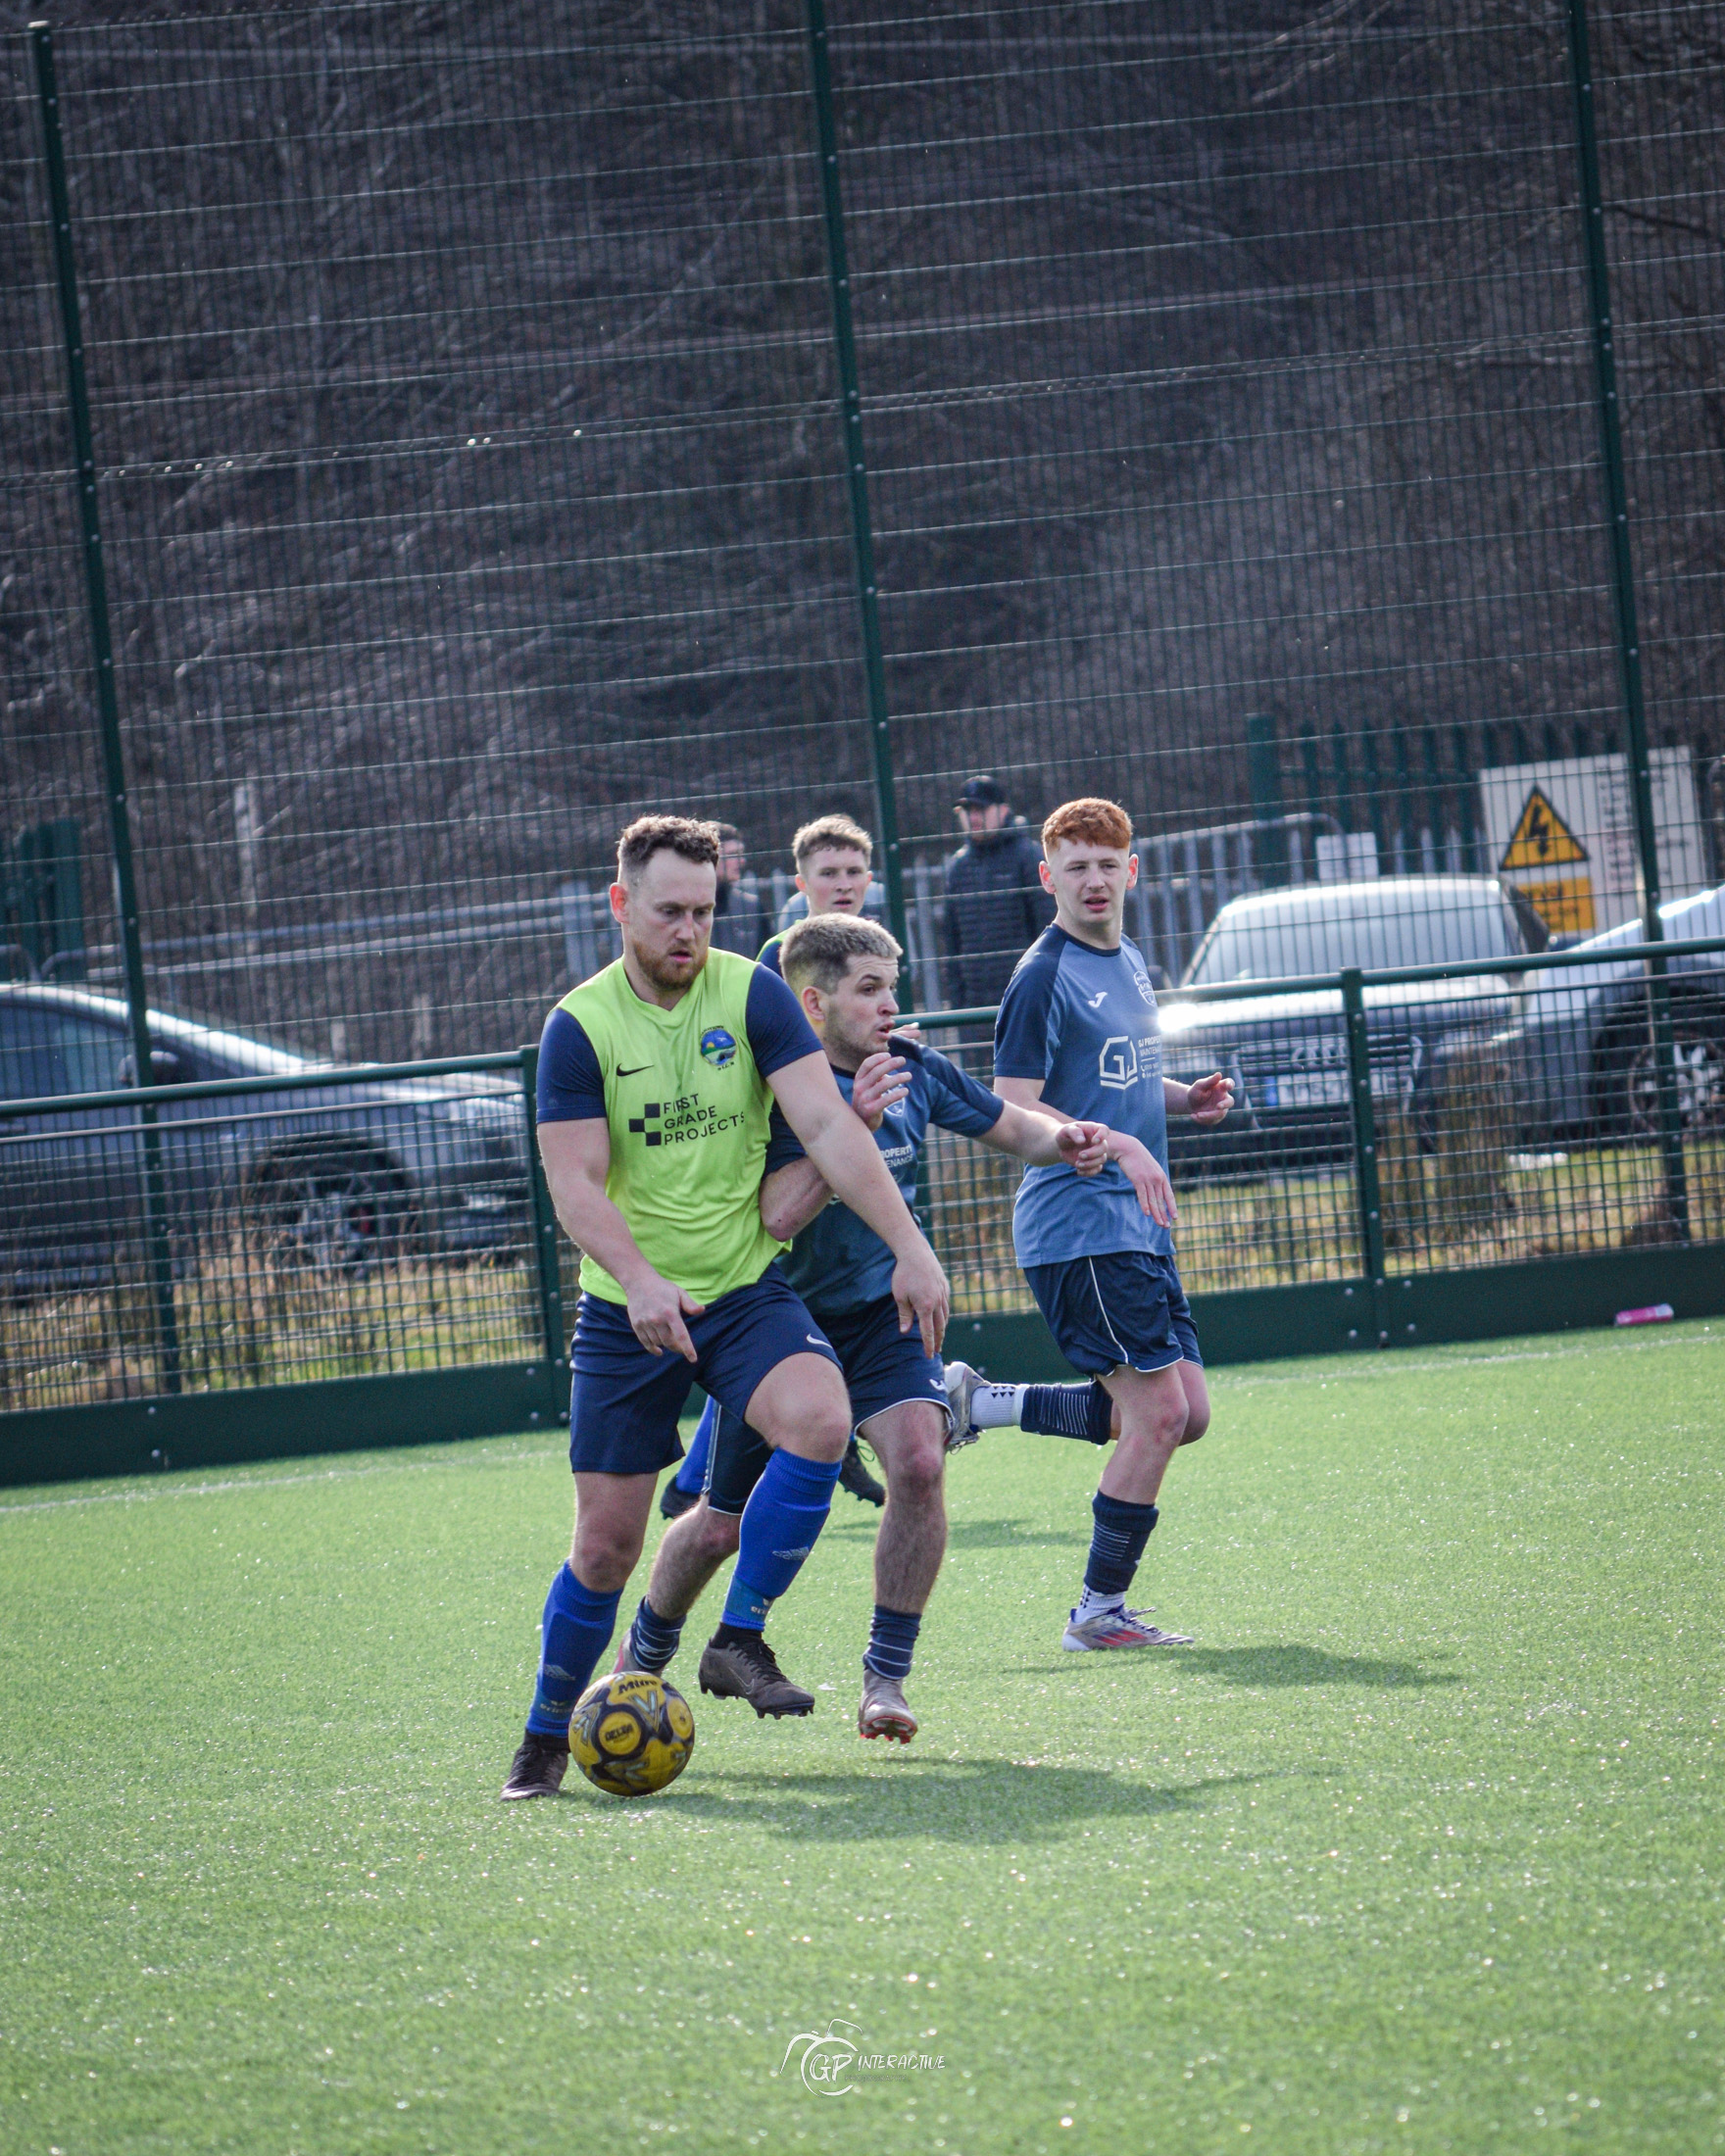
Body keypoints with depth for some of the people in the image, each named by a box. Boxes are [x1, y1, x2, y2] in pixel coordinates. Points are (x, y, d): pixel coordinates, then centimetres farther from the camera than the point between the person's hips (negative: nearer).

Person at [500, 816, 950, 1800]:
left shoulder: (753, 994, -4)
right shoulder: (580, 1026, -7)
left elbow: (828, 1127, -10)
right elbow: (575, 1183, -13)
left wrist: (911, 1249, -20)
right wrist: (640, 1282, -30)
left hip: (748, 1289, 1)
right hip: (627, 1311, -1)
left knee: (821, 1418, -29)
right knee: (605, 1544, 0)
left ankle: (740, 1639, -13)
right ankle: (547, 1739, 21)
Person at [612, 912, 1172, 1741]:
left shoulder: (913, 1068, -6)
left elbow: (1008, 1125, 11)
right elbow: (775, 1216, -35)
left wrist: (1067, 1141, -10)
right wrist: (855, 1126, -41)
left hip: (881, 1309, 3)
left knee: (917, 1460, -23)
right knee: (722, 1524, 4)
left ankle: (886, 1677, -9)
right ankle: (641, 1656, 34)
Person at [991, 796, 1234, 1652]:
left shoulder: (1128, 965, 15)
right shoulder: (1045, 978, -12)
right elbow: (1012, 1118, -16)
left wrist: (1186, 1099, 9)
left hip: (1139, 1223, 9)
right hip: (1078, 1226, -9)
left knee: (1184, 1413, 7)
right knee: (1158, 1411, -11)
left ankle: (983, 1406, 17)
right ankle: (1099, 1610, -1)